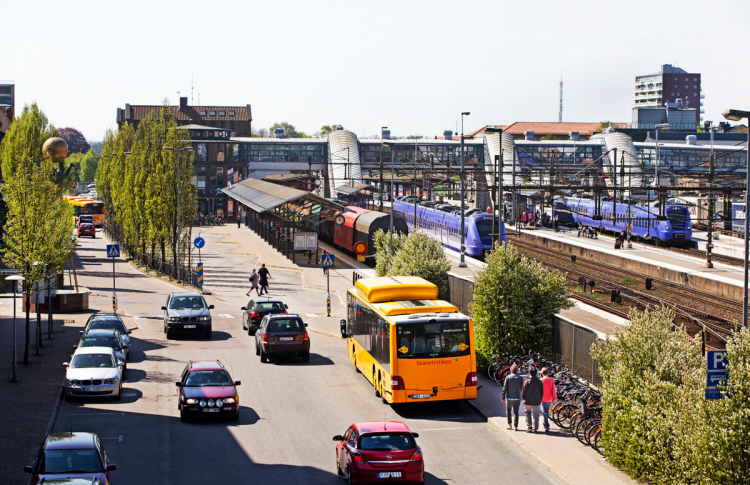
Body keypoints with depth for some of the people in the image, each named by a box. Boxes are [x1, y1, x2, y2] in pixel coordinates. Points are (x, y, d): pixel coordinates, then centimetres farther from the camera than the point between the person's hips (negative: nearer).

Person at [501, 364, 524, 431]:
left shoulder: (508, 378, -5)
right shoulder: (520, 378, 0)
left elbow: (505, 388, -5)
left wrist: (503, 397, 1)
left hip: (509, 398, -1)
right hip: (517, 398, 1)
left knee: (508, 410, 19)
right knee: (516, 412, 7)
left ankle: (510, 424, 15)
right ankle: (515, 426, 2)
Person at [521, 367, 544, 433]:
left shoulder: (526, 381, -10)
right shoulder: (539, 382, -1)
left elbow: (523, 391, -7)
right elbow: (542, 392, 5)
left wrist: (522, 399, 6)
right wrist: (540, 400, 16)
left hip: (528, 401, -1)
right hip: (536, 402, 1)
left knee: (528, 414, 15)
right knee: (536, 415, 8)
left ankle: (529, 428, 11)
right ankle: (535, 429, 6)